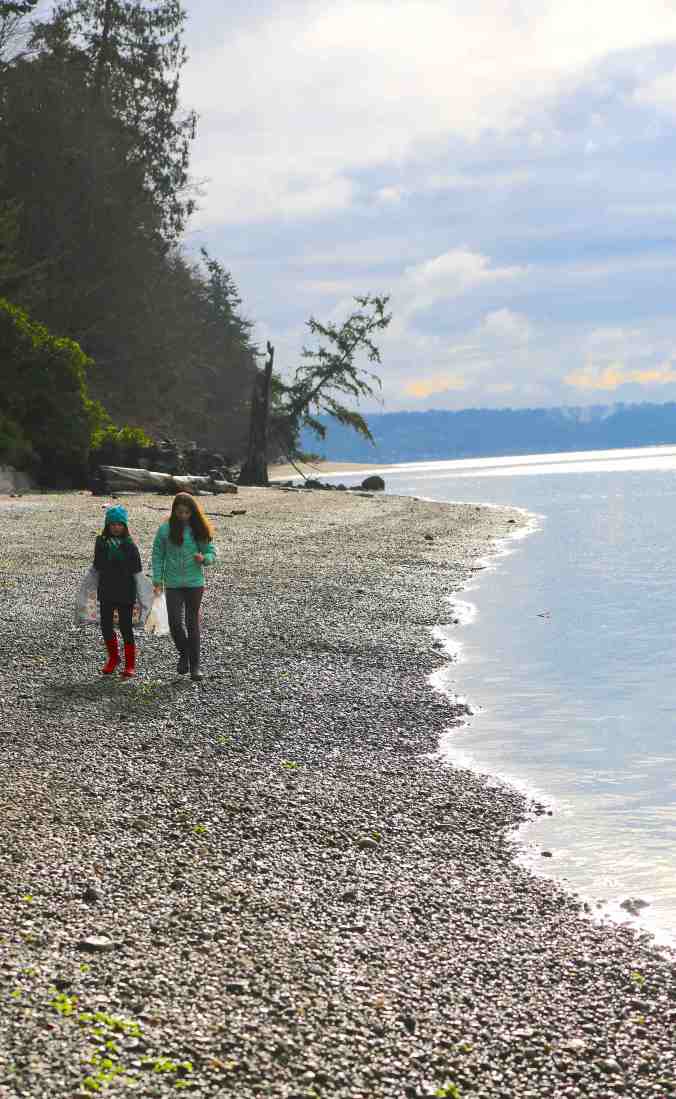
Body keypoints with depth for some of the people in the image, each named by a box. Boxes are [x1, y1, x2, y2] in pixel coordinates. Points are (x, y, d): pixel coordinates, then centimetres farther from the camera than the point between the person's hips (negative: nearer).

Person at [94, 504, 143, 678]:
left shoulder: (130, 545, -6)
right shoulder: (101, 543, 3)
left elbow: (137, 573, -4)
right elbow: (96, 569, 11)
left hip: (125, 594, -3)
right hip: (106, 593, 3)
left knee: (126, 627, 1)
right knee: (106, 626, 6)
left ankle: (130, 664, 14)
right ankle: (113, 658, 28)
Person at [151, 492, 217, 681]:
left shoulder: (200, 530, 0)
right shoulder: (166, 529, -3)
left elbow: (212, 553, 5)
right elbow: (157, 555, 2)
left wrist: (203, 558, -17)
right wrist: (157, 580, -4)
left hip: (195, 582, 0)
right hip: (173, 584, 0)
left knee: (193, 623, 4)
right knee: (175, 623, -6)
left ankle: (195, 666, 11)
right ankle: (183, 654, 22)